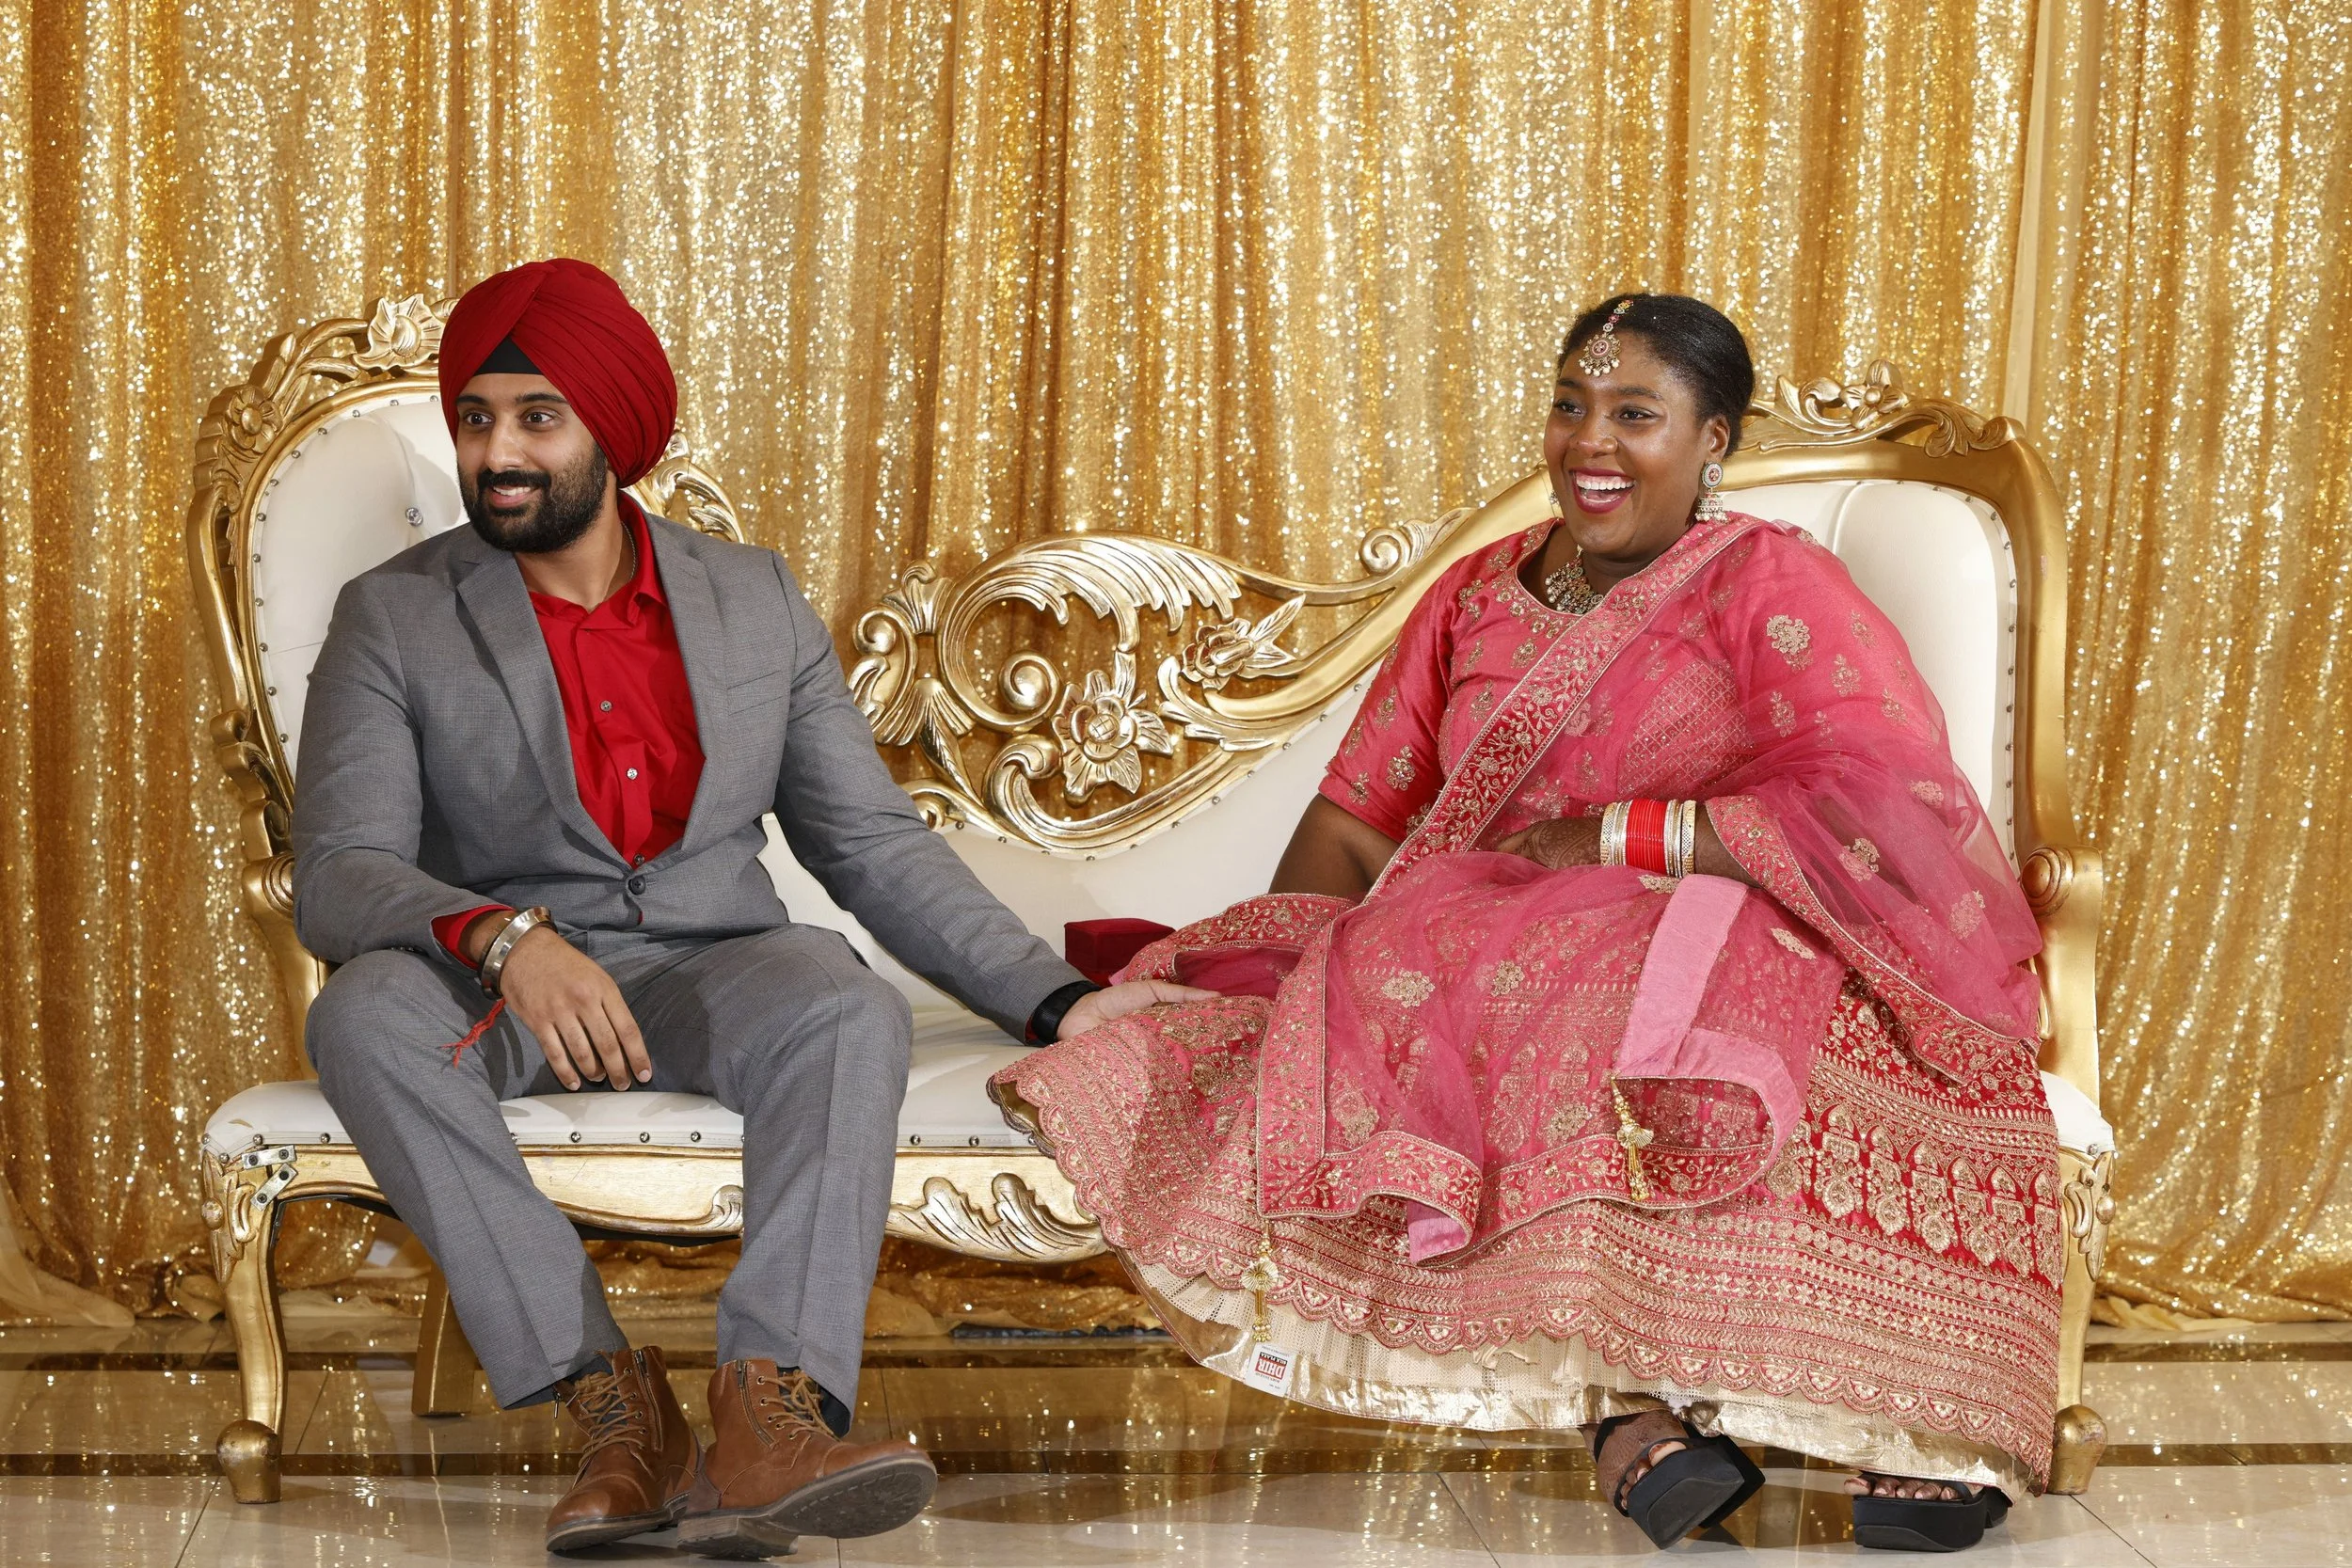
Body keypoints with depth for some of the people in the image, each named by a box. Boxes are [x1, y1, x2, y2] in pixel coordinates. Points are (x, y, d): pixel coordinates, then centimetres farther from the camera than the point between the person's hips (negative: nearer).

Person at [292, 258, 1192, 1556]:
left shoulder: (753, 600, 10)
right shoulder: (394, 620, 1)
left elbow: (873, 843, 11)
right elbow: (337, 874, -11)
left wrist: (1053, 1000, -1)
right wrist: (504, 937, -32)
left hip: (710, 974, 1)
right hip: (494, 999, -1)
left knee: (848, 1007, -32)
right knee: (367, 1012, -35)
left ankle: (770, 1418, -48)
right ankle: (616, 1404, -33)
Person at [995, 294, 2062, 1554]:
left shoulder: (1768, 585, 3)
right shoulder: (1475, 597, 20)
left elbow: (1887, 804, -12)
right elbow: (1354, 813, 18)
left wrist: (1613, 838, -12)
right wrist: (1311, 945, -6)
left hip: (1709, 959, -4)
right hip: (1488, 953, 4)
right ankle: (1637, 1402, -41)